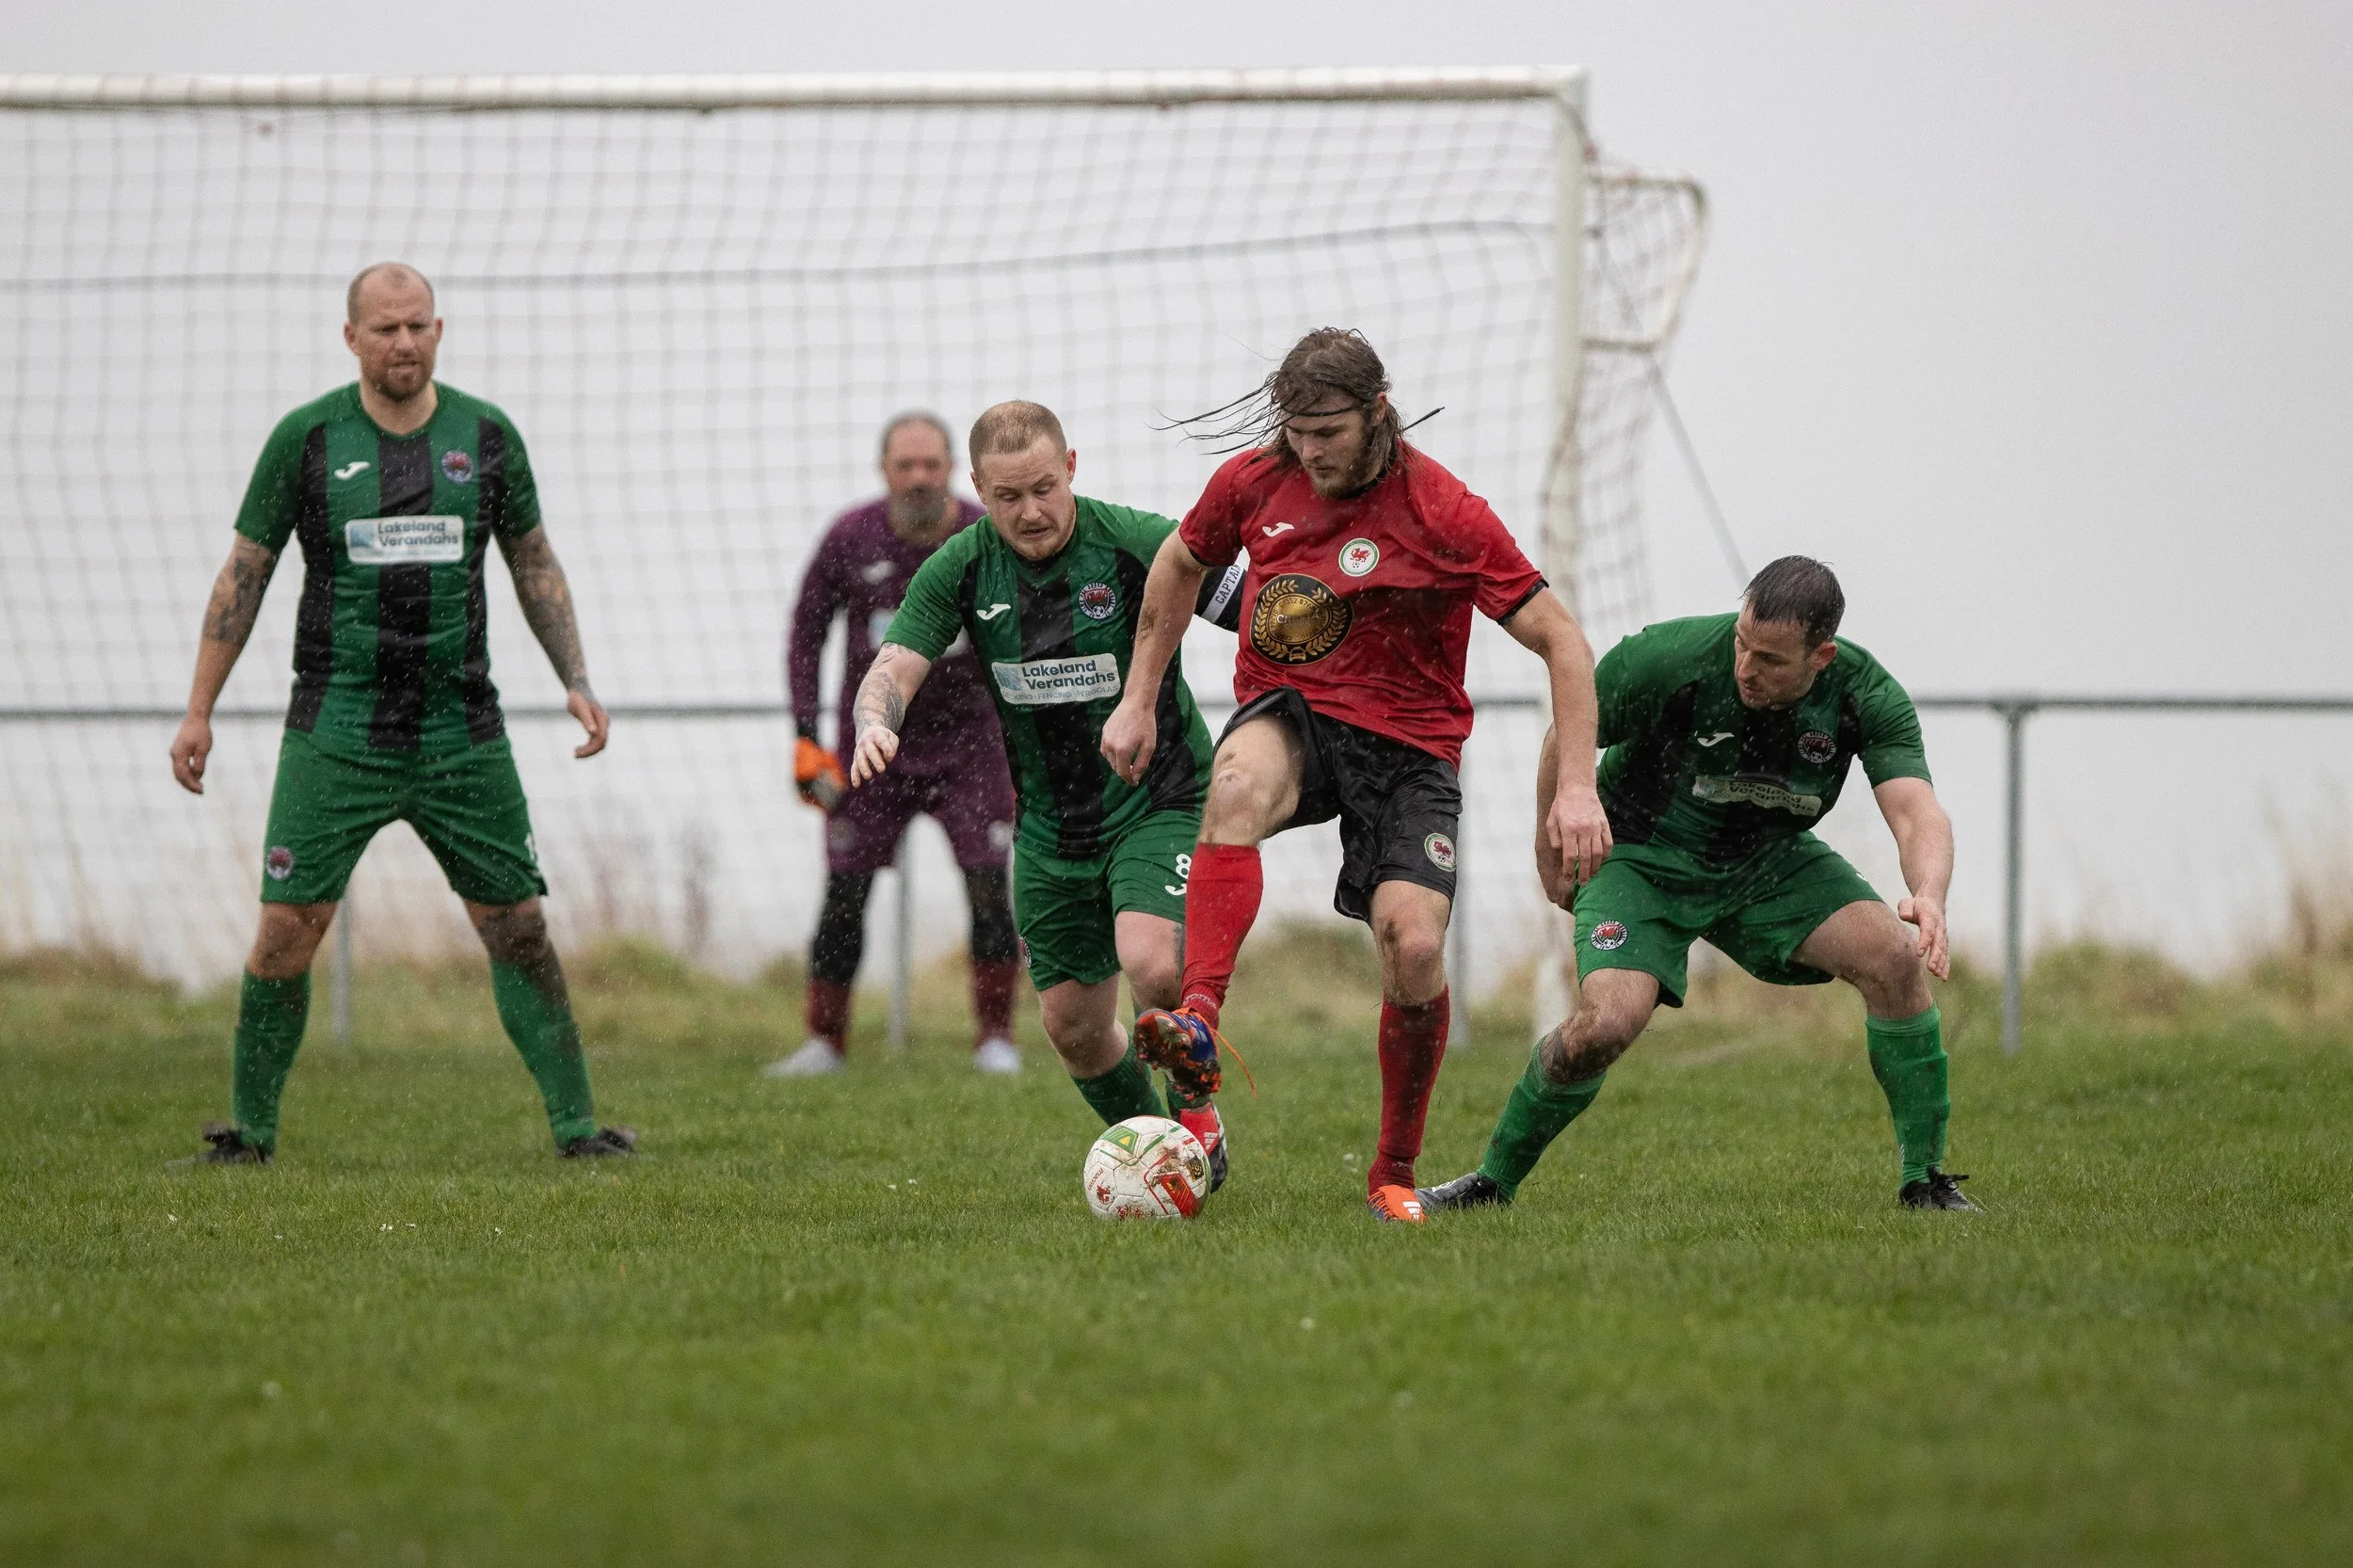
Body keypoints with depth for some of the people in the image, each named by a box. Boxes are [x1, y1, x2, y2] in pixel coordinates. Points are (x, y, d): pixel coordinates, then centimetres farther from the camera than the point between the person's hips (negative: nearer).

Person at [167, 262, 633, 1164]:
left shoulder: (487, 437, 4)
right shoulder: (306, 439, -2)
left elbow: (534, 564, 15)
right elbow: (244, 573, 5)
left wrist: (575, 681, 6)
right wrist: (199, 711, 2)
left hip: (461, 733, 2)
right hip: (336, 735, -2)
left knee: (517, 927, 2)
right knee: (288, 927, -8)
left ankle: (574, 1124, 10)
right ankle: (249, 1131, 4)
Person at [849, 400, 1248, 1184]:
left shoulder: (1139, 543, -16)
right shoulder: (962, 568, -6)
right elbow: (895, 668, -13)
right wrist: (875, 723, -36)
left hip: (1160, 801, -4)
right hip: (1050, 821, 5)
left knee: (1151, 964, -28)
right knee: (1074, 1026, 8)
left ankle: (1195, 1107, 1)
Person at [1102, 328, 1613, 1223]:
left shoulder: (1443, 514, -13)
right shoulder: (1252, 483, -1)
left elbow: (1559, 641, -10)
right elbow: (1180, 565, 21)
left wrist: (1577, 785, -18)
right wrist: (1138, 701, 16)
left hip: (1406, 741, -2)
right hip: (1287, 712, 2)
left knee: (1414, 948, -20)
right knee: (1238, 786, -37)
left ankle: (1393, 1174, 2)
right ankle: (1198, 1026, -50)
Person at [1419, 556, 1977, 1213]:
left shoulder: (1866, 695, -21)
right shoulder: (1669, 658, -27)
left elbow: (1918, 814, -30)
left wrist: (1929, 898, -52)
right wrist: (1552, 850, 1)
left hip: (1770, 861, 3)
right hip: (1644, 856, -3)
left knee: (1897, 957, -20)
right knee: (1607, 1023, -26)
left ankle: (1924, 1179, -6)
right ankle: (1494, 1180, -3)